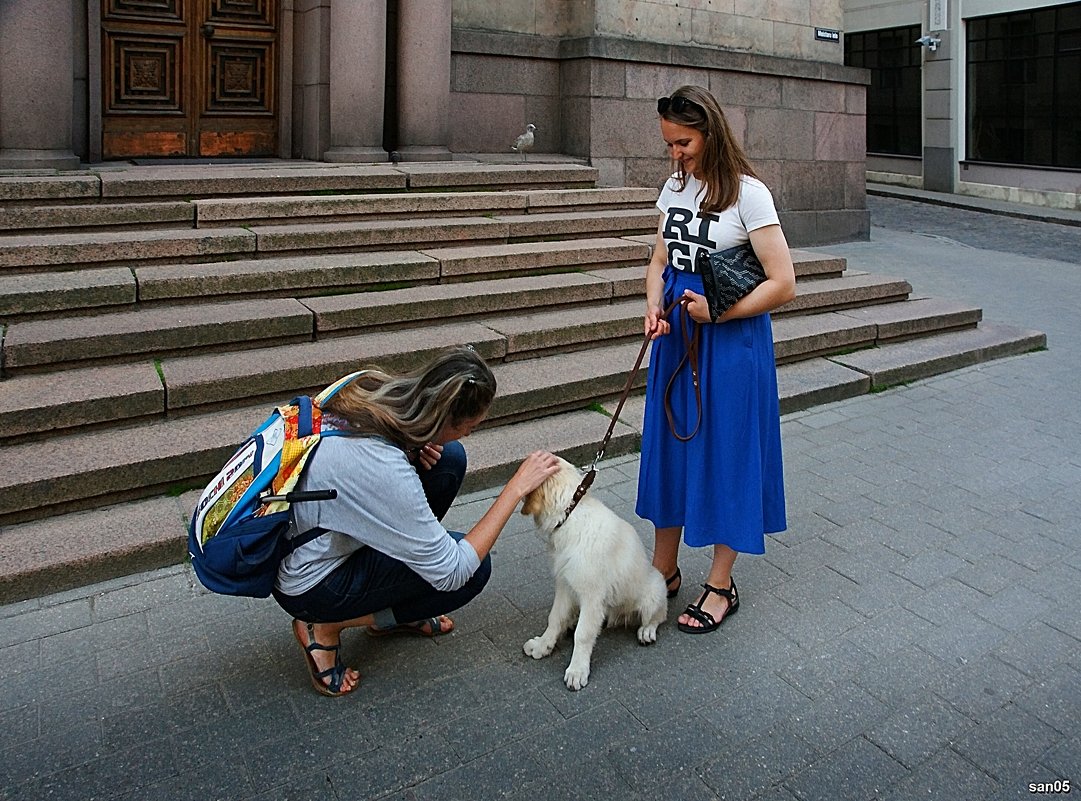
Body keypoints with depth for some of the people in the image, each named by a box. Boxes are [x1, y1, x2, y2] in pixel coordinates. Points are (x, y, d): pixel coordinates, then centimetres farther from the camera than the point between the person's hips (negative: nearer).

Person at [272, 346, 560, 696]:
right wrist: (516, 487, -23)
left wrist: (416, 445, -9)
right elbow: (452, 572, -26)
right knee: (473, 568, -12)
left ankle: (397, 609, 11)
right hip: (308, 585, -8)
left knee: (450, 457, -3)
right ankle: (325, 626, 1)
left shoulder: (371, 388, -14)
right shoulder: (385, 470, -36)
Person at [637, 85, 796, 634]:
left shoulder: (747, 193, -13)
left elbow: (783, 285, -15)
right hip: (676, 335, 7)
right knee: (668, 443, 11)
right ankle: (664, 570, 28)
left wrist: (717, 312, -17)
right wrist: (653, 308, -5)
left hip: (730, 339, -6)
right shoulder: (675, 186, 7)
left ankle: (720, 585, 20)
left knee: (724, 450, 3)